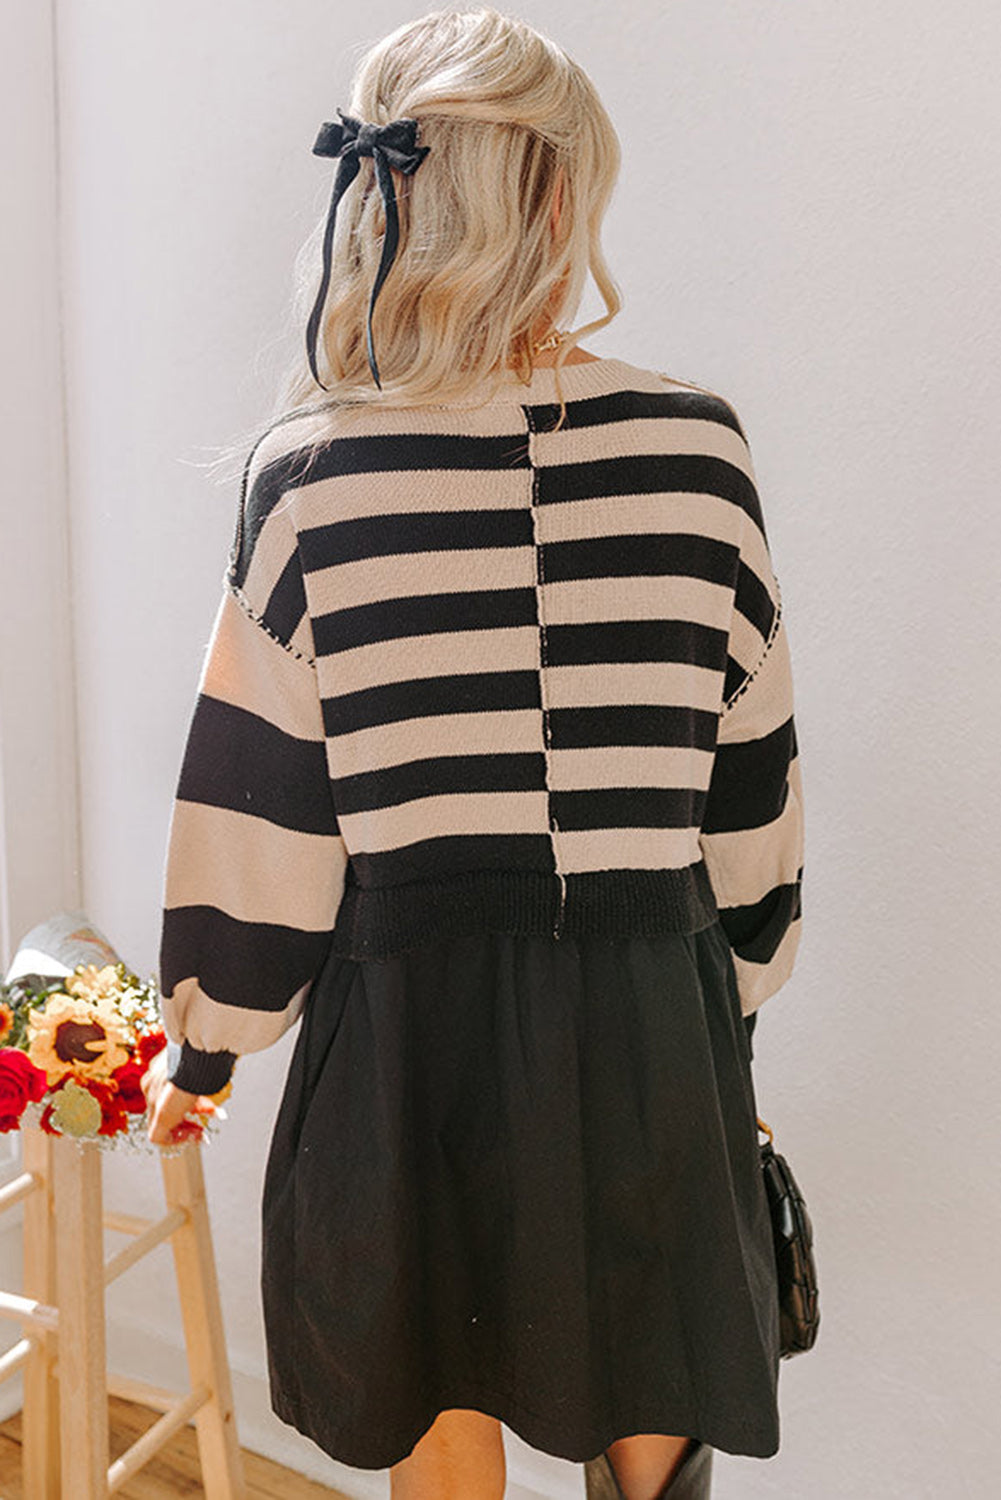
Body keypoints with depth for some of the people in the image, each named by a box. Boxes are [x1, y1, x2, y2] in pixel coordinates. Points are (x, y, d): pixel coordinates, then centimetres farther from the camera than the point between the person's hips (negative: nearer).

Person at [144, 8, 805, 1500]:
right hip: (647, 1000, 1)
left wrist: (202, 1046, 9)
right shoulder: (695, 444, -8)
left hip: (412, 1000, 0)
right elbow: (752, 781, -1)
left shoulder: (308, 474, -11)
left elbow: (257, 806, -7)